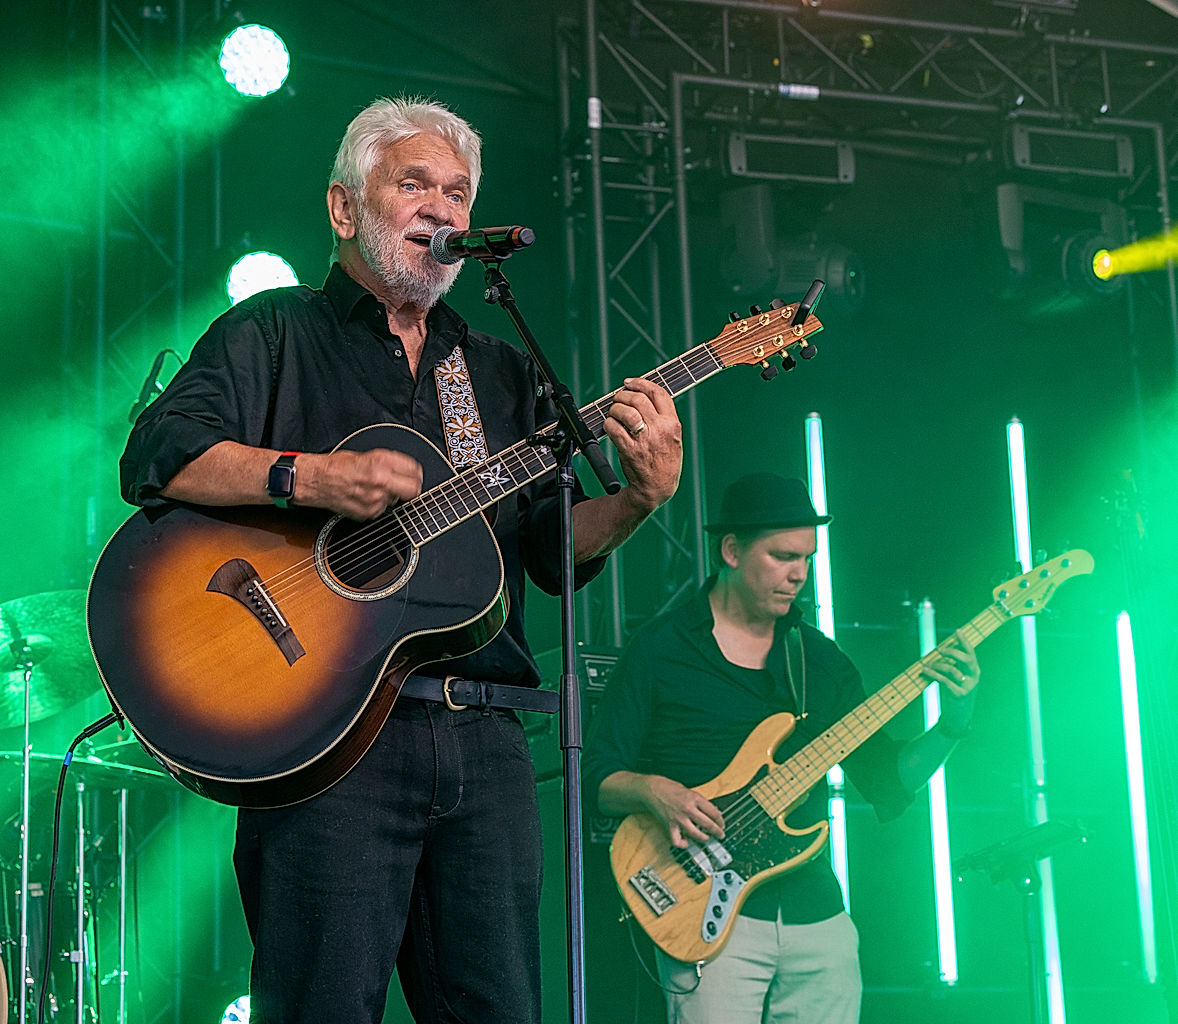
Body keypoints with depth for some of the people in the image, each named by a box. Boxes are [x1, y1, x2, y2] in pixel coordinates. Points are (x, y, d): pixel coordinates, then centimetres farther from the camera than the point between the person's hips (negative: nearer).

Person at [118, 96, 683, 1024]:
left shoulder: (502, 373, 22)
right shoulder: (275, 333, 8)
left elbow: (557, 554, 13)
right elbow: (157, 456, -8)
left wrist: (640, 499, -7)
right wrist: (310, 478, -22)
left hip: (483, 740, 5)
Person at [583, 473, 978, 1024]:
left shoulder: (820, 659, 14)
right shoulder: (660, 648, 1)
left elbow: (887, 780, 12)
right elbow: (598, 776, -1)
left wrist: (953, 723, -3)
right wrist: (654, 790, -21)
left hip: (817, 915, 5)